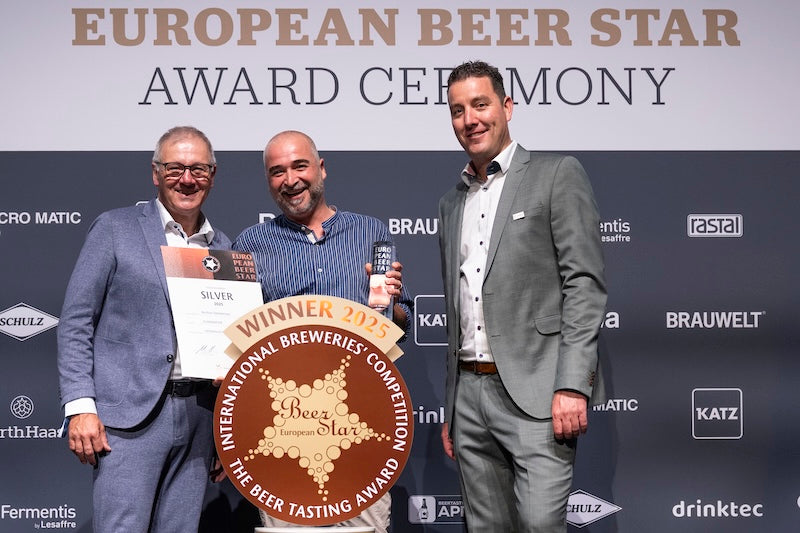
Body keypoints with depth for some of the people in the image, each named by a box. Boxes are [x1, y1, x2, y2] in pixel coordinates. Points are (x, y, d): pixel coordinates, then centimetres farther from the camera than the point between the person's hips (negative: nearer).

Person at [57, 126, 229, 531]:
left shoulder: (223, 246, 14)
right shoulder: (115, 228, 1)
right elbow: (75, 321, -2)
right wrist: (80, 406, -11)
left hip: (199, 414, 4)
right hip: (130, 414, -4)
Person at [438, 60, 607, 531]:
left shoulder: (557, 175, 1)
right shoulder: (452, 202, 20)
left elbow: (585, 284, -8)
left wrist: (572, 385, -17)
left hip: (535, 392, -6)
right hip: (470, 393, 6)